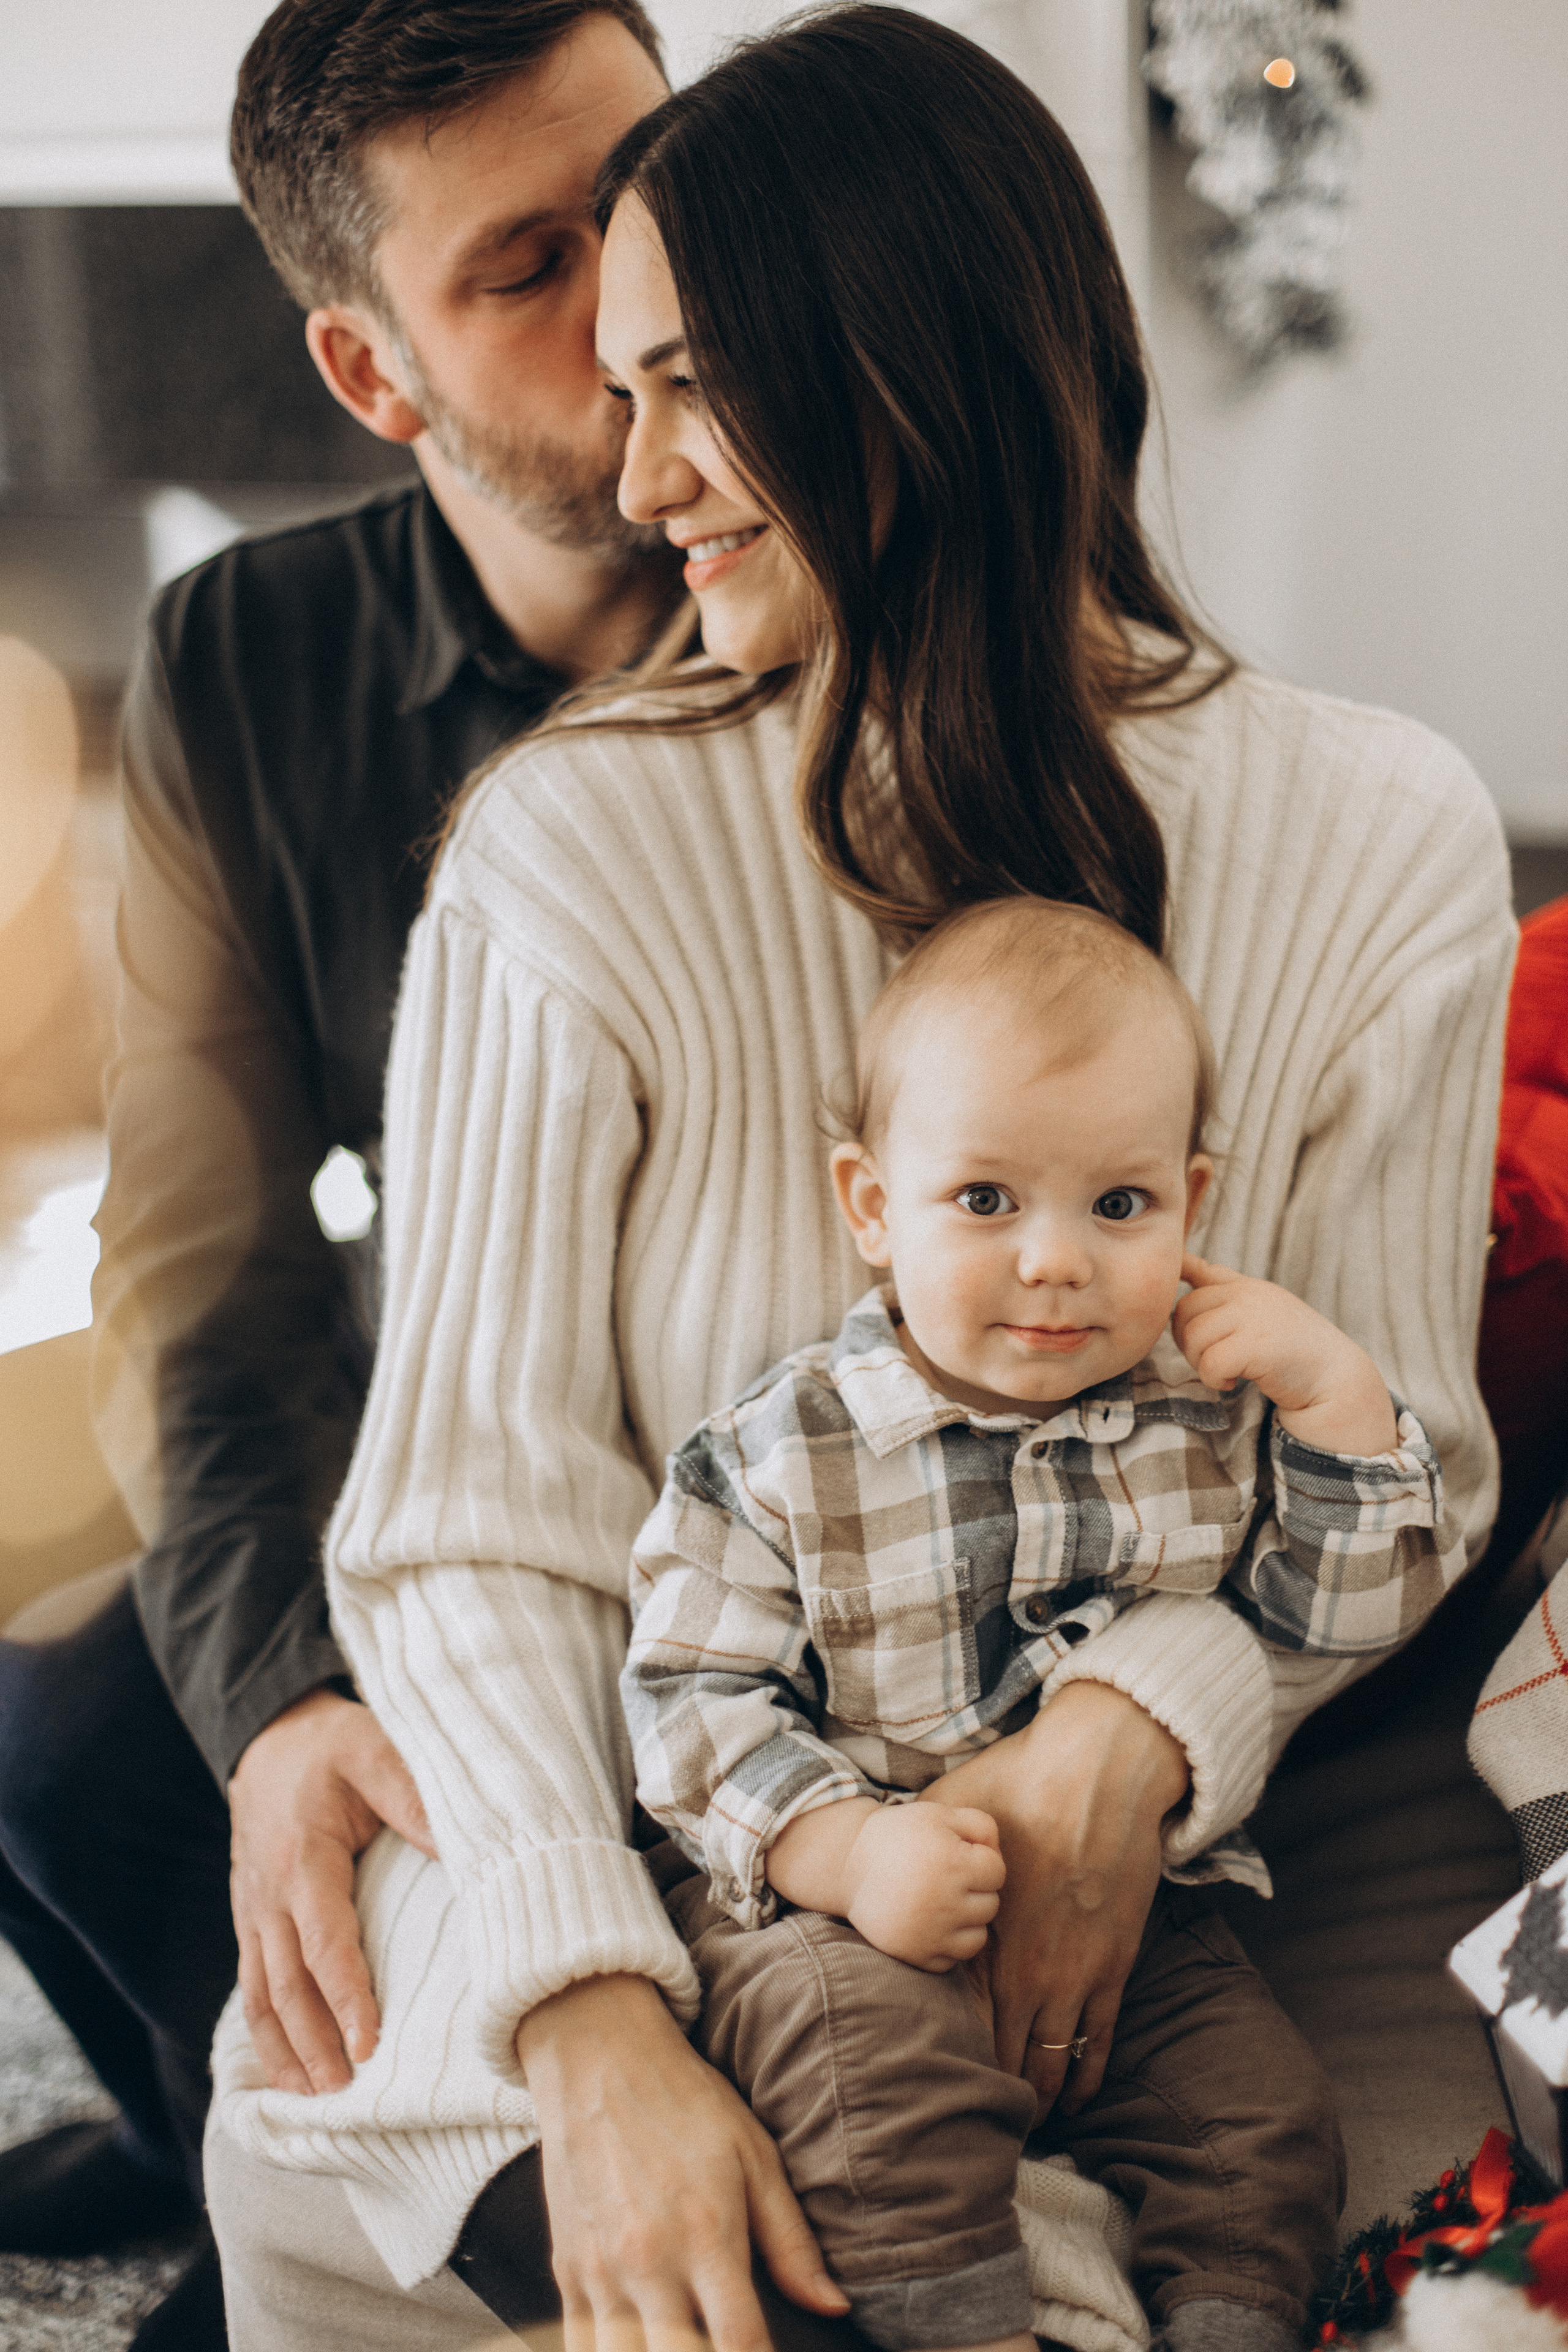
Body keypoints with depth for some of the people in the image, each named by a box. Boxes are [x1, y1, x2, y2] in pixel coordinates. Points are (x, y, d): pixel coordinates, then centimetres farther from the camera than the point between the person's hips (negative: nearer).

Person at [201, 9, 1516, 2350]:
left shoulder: (1379, 842, -6)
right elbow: (475, 1507, -12)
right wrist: (596, 2025, -25)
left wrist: (1142, 1729, -21)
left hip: (1116, 1853, 1)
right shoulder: (571, 851, -10)